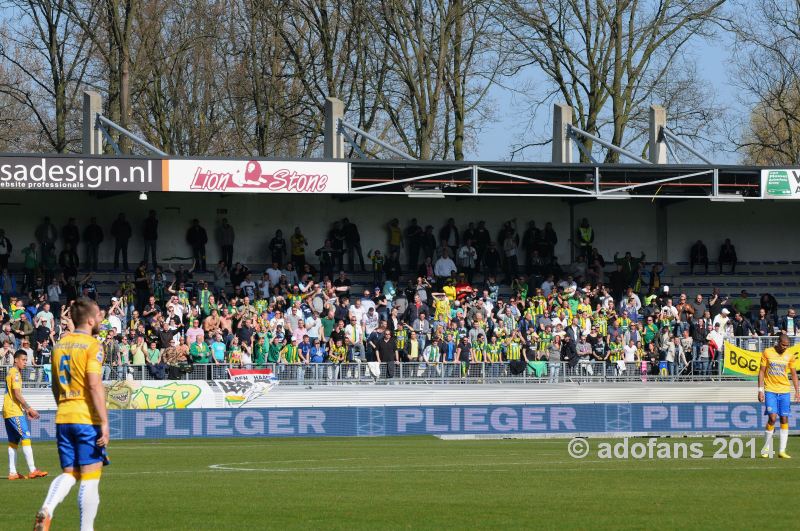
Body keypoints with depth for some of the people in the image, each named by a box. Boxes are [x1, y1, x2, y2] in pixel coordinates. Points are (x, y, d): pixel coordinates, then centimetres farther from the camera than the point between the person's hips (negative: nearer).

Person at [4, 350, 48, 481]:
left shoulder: (11, 372, 20)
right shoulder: (15, 373, -10)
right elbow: (17, 394, -17)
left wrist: (26, 410, 20)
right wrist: (29, 409, -13)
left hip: (8, 411, 10)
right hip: (14, 411, -10)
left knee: (13, 442, 8)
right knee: (26, 437, -12)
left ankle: (12, 473, 6)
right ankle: (32, 470, -18)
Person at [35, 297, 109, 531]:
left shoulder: (60, 345, 13)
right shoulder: (92, 345, -9)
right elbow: (94, 384, -18)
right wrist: (104, 422, -18)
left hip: (63, 418, 7)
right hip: (87, 419, -7)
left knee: (69, 474, 12)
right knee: (90, 477, 0)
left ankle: (46, 510, -13)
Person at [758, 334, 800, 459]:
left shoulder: (789, 356, 5)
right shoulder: (767, 353, -3)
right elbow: (761, 371, 0)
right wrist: (760, 390, -5)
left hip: (785, 391, 3)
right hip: (770, 391, -3)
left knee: (784, 419, 0)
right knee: (772, 417, -14)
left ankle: (782, 451, 4)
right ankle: (766, 448, 2)